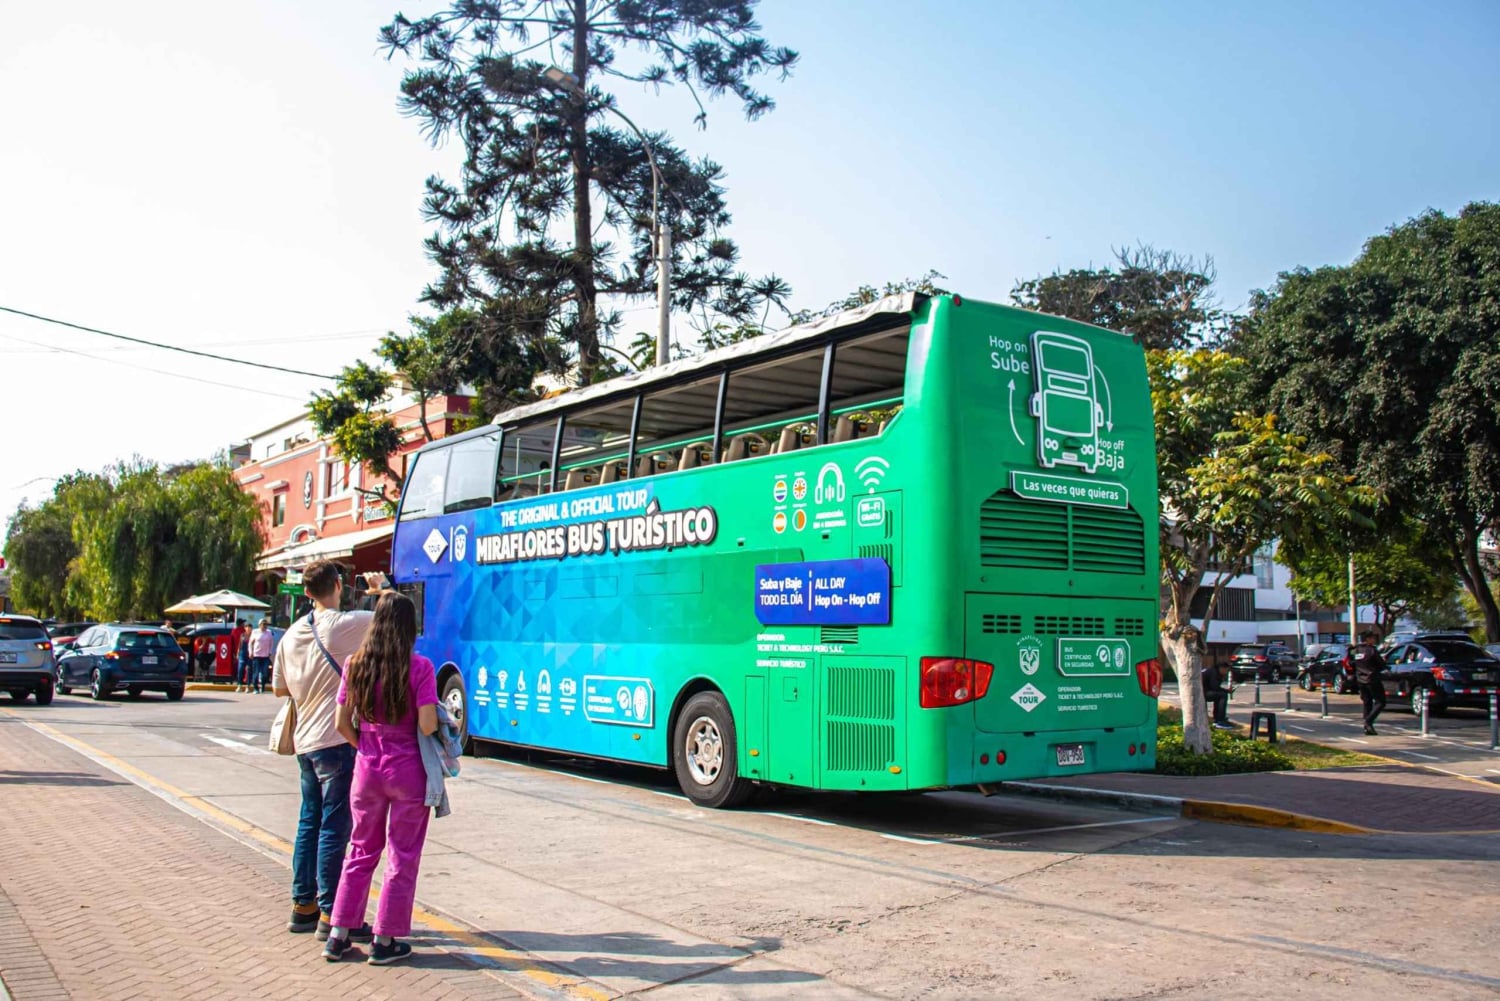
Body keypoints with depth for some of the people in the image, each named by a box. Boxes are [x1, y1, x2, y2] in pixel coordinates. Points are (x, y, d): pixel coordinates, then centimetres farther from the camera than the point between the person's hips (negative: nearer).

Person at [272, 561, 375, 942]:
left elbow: (279, 688, 19)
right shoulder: (344, 625, -12)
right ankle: (330, 914, 0)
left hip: (305, 740, 8)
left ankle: (303, 905, 23)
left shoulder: (292, 633, 10)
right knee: (334, 828, -4)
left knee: (310, 822, 16)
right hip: (336, 739, -8)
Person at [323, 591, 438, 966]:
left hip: (367, 769, 4)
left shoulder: (356, 664, -1)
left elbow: (343, 723, 2)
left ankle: (339, 935, 22)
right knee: (402, 857, 8)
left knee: (361, 851, 18)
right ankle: (385, 941, 14)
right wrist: (440, 721, 4)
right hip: (408, 771, -4)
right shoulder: (419, 667, -13)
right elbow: (427, 726, -17)